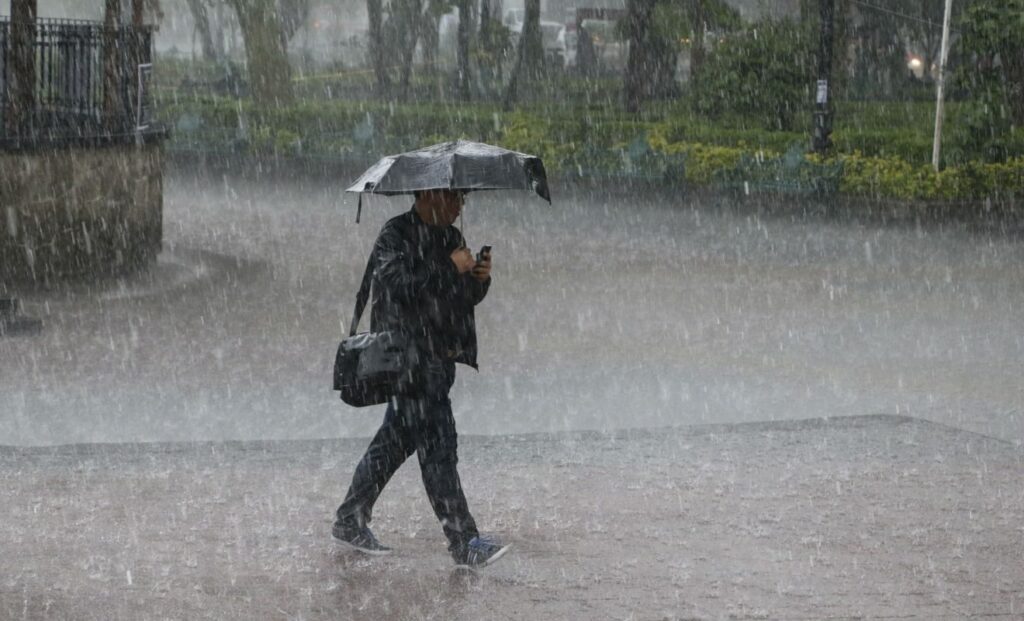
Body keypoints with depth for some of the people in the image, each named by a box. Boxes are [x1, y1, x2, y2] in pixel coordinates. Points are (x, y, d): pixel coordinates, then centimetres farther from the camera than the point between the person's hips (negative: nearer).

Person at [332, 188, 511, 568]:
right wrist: (450, 268, -22)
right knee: (437, 444, -11)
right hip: (408, 355, -9)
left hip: (439, 357, 9)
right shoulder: (395, 235, -10)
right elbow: (399, 285, -25)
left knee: (396, 440, 15)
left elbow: (466, 299, 19)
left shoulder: (451, 237, 16)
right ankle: (463, 541, -12)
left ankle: (350, 522, 26)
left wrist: (480, 279, -2)